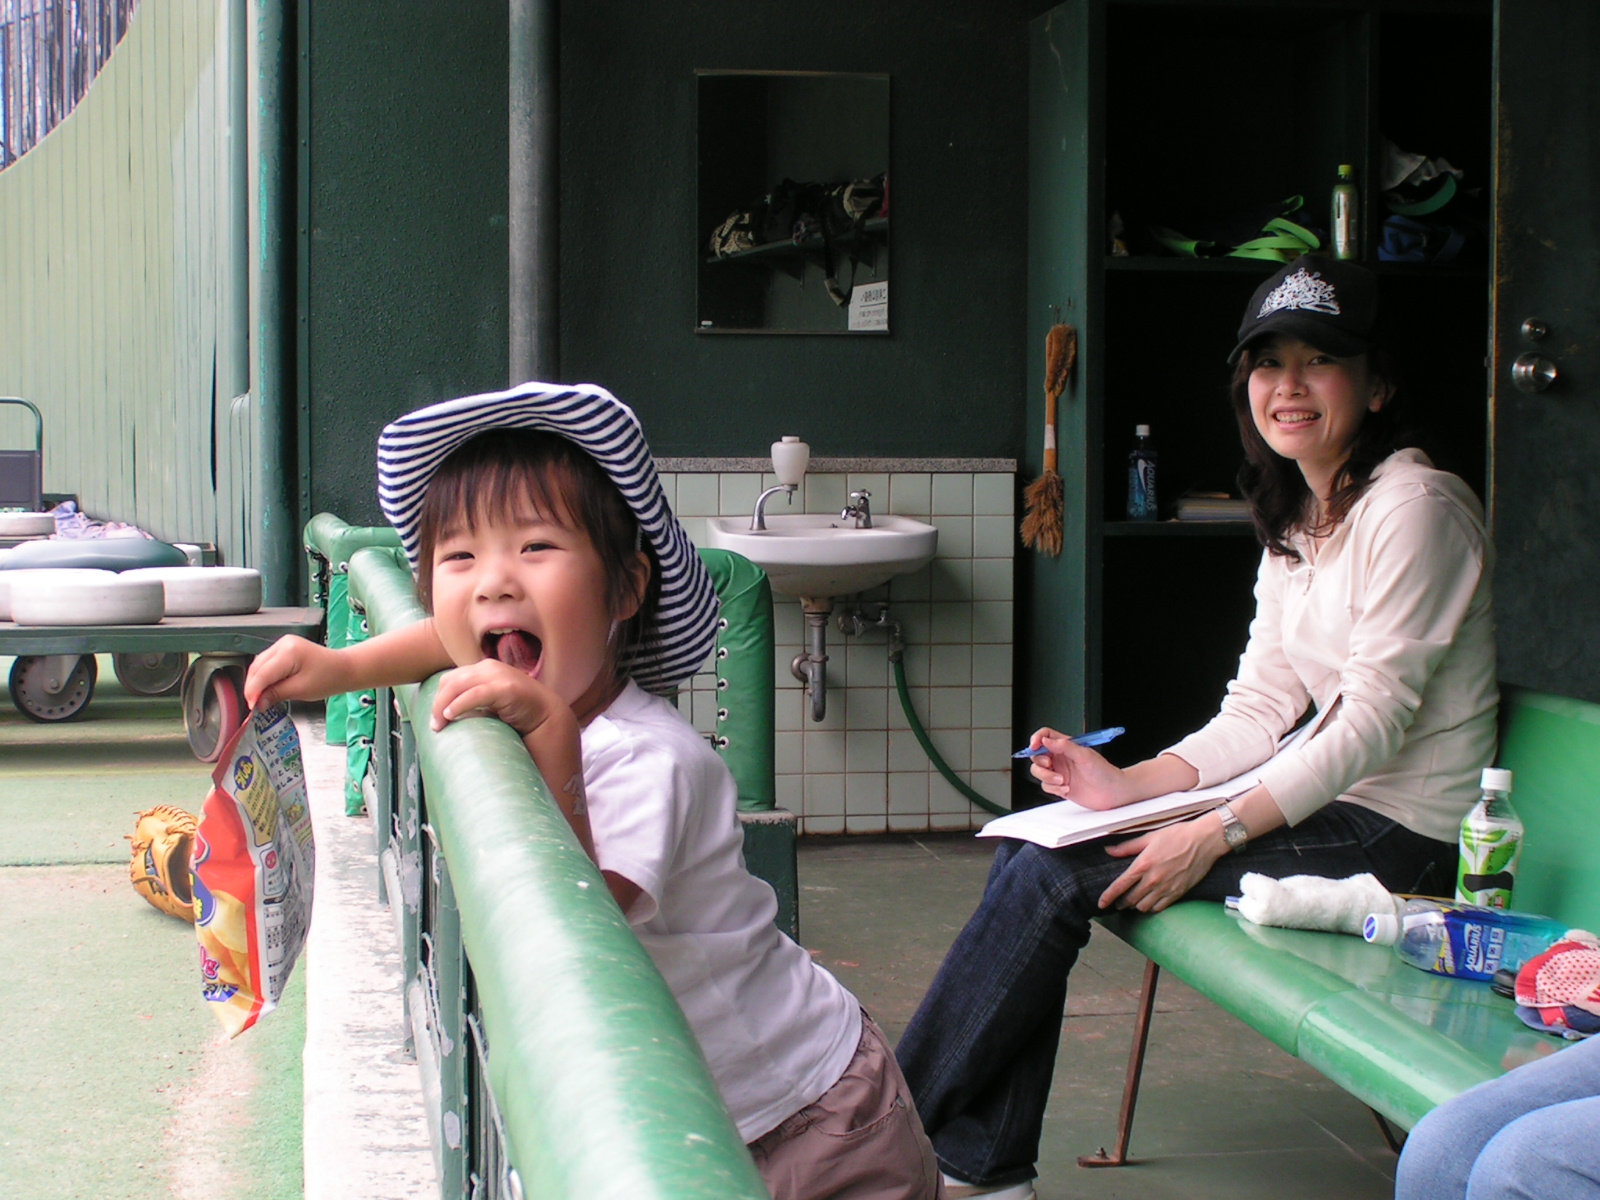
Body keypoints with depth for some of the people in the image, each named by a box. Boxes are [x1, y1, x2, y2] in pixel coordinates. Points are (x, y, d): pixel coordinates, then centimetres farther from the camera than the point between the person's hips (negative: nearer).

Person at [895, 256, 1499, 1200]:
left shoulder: (1415, 507, -15)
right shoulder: (1298, 522, 13)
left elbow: (1374, 722, -20)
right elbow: (1258, 711, 8)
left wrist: (1212, 836, -24)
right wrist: (1128, 786, -7)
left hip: (1398, 831, -9)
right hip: (1326, 796, 9)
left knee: (1055, 876, -17)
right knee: (1032, 856, -6)